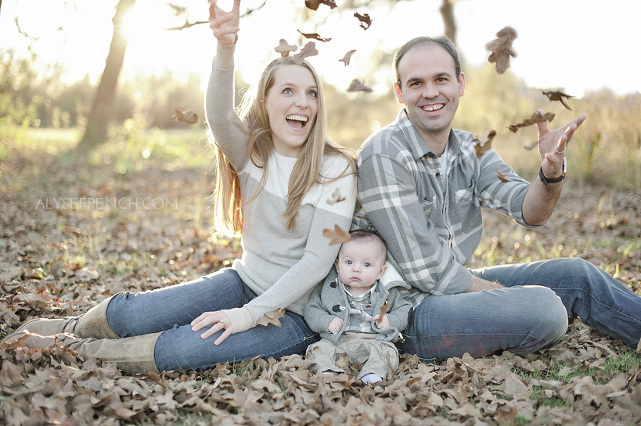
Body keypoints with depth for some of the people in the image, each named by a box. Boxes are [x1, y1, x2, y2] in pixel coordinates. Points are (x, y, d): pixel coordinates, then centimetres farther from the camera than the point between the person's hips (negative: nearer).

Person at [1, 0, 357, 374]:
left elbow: (318, 260, -17)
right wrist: (226, 49, -46)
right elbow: (219, 117, -27)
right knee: (129, 314, -13)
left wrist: (249, 314, -22)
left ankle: (81, 352, -3)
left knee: (185, 347, -27)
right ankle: (72, 329, 20)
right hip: (245, 280, 4)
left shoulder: (336, 170, -13)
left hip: (295, 310, -3)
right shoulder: (251, 150, -3)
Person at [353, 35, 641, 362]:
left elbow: (530, 211, -8)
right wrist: (512, 296, -11)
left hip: (455, 284, 8)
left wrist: (551, 171, -30)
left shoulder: (470, 150, 4)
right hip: (408, 311, -7)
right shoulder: (383, 156, -21)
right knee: (543, 308, -24)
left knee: (576, 274, 5)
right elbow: (428, 272, -21)